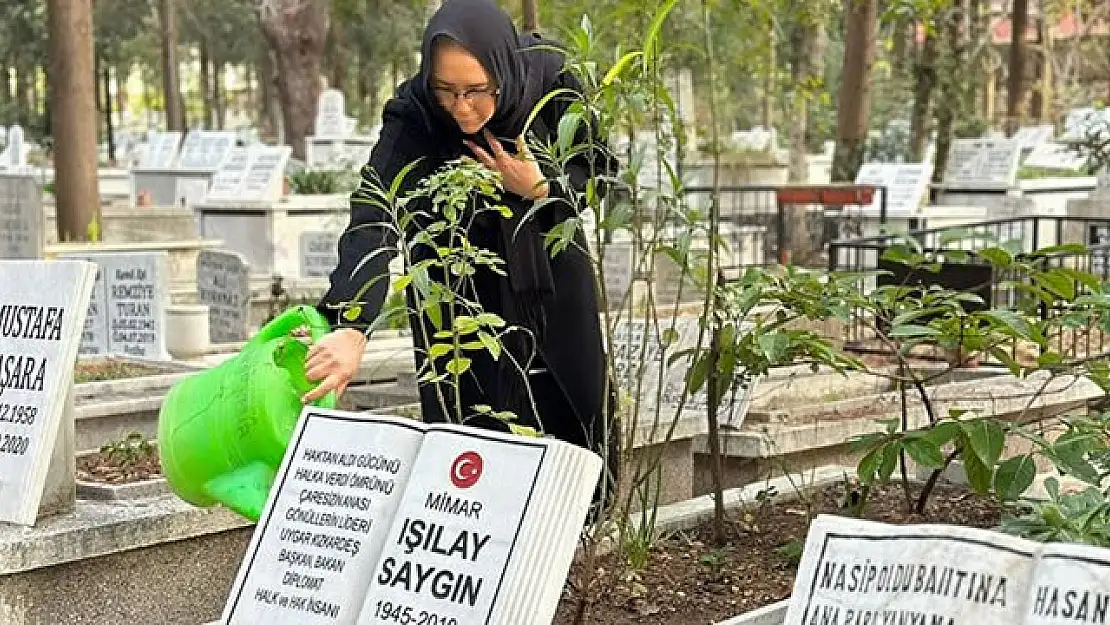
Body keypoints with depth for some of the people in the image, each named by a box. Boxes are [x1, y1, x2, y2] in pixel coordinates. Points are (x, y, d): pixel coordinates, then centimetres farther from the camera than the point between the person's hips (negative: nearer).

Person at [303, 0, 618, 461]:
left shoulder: (550, 76, -23)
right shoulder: (413, 113, -29)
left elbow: (597, 166, -8)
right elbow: (374, 217, -41)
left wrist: (541, 188, -28)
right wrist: (352, 327, -54)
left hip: (548, 269, 2)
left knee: (574, 407, 11)